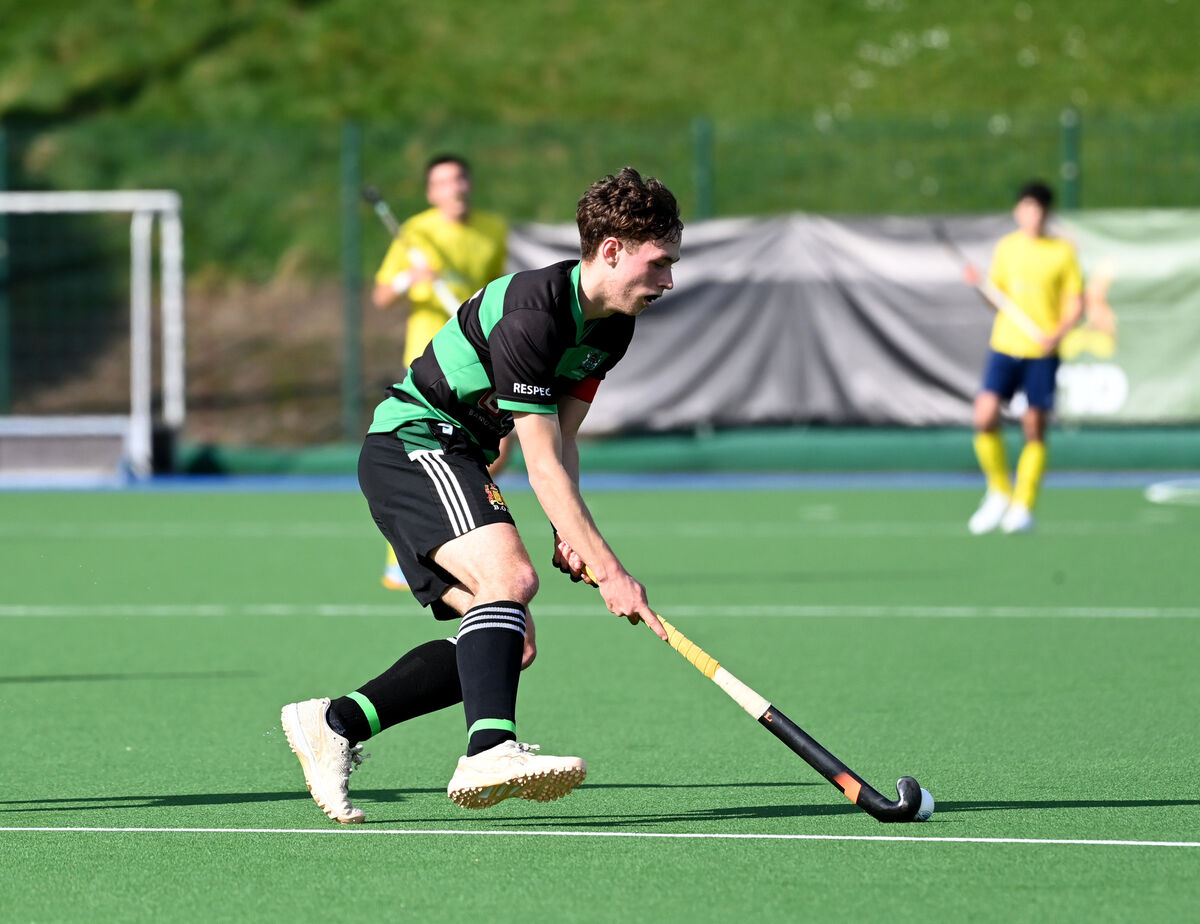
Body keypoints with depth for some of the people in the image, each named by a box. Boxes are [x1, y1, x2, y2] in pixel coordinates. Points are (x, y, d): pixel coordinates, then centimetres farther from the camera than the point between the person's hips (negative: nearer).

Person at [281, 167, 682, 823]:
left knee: (512, 644, 1)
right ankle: (490, 750, -48)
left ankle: (334, 724, 7)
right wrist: (609, 572, -27)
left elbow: (562, 440, 10)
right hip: (411, 443, -10)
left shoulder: (611, 328, 5)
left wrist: (567, 533, -8)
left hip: (457, 460, 10)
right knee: (510, 573, -32)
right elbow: (544, 466, -26)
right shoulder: (531, 316, -25)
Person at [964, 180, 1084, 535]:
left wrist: (1057, 334, -14)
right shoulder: (1006, 248, 8)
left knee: (1034, 428, 0)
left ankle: (1023, 506, 11)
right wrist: (980, 286, -7)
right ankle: (999, 492, 5)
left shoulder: (1062, 252, 2)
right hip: (1005, 346, 2)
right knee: (985, 417, -14)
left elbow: (1076, 304, 2)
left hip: (1042, 352, -2)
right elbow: (997, 300, 13)